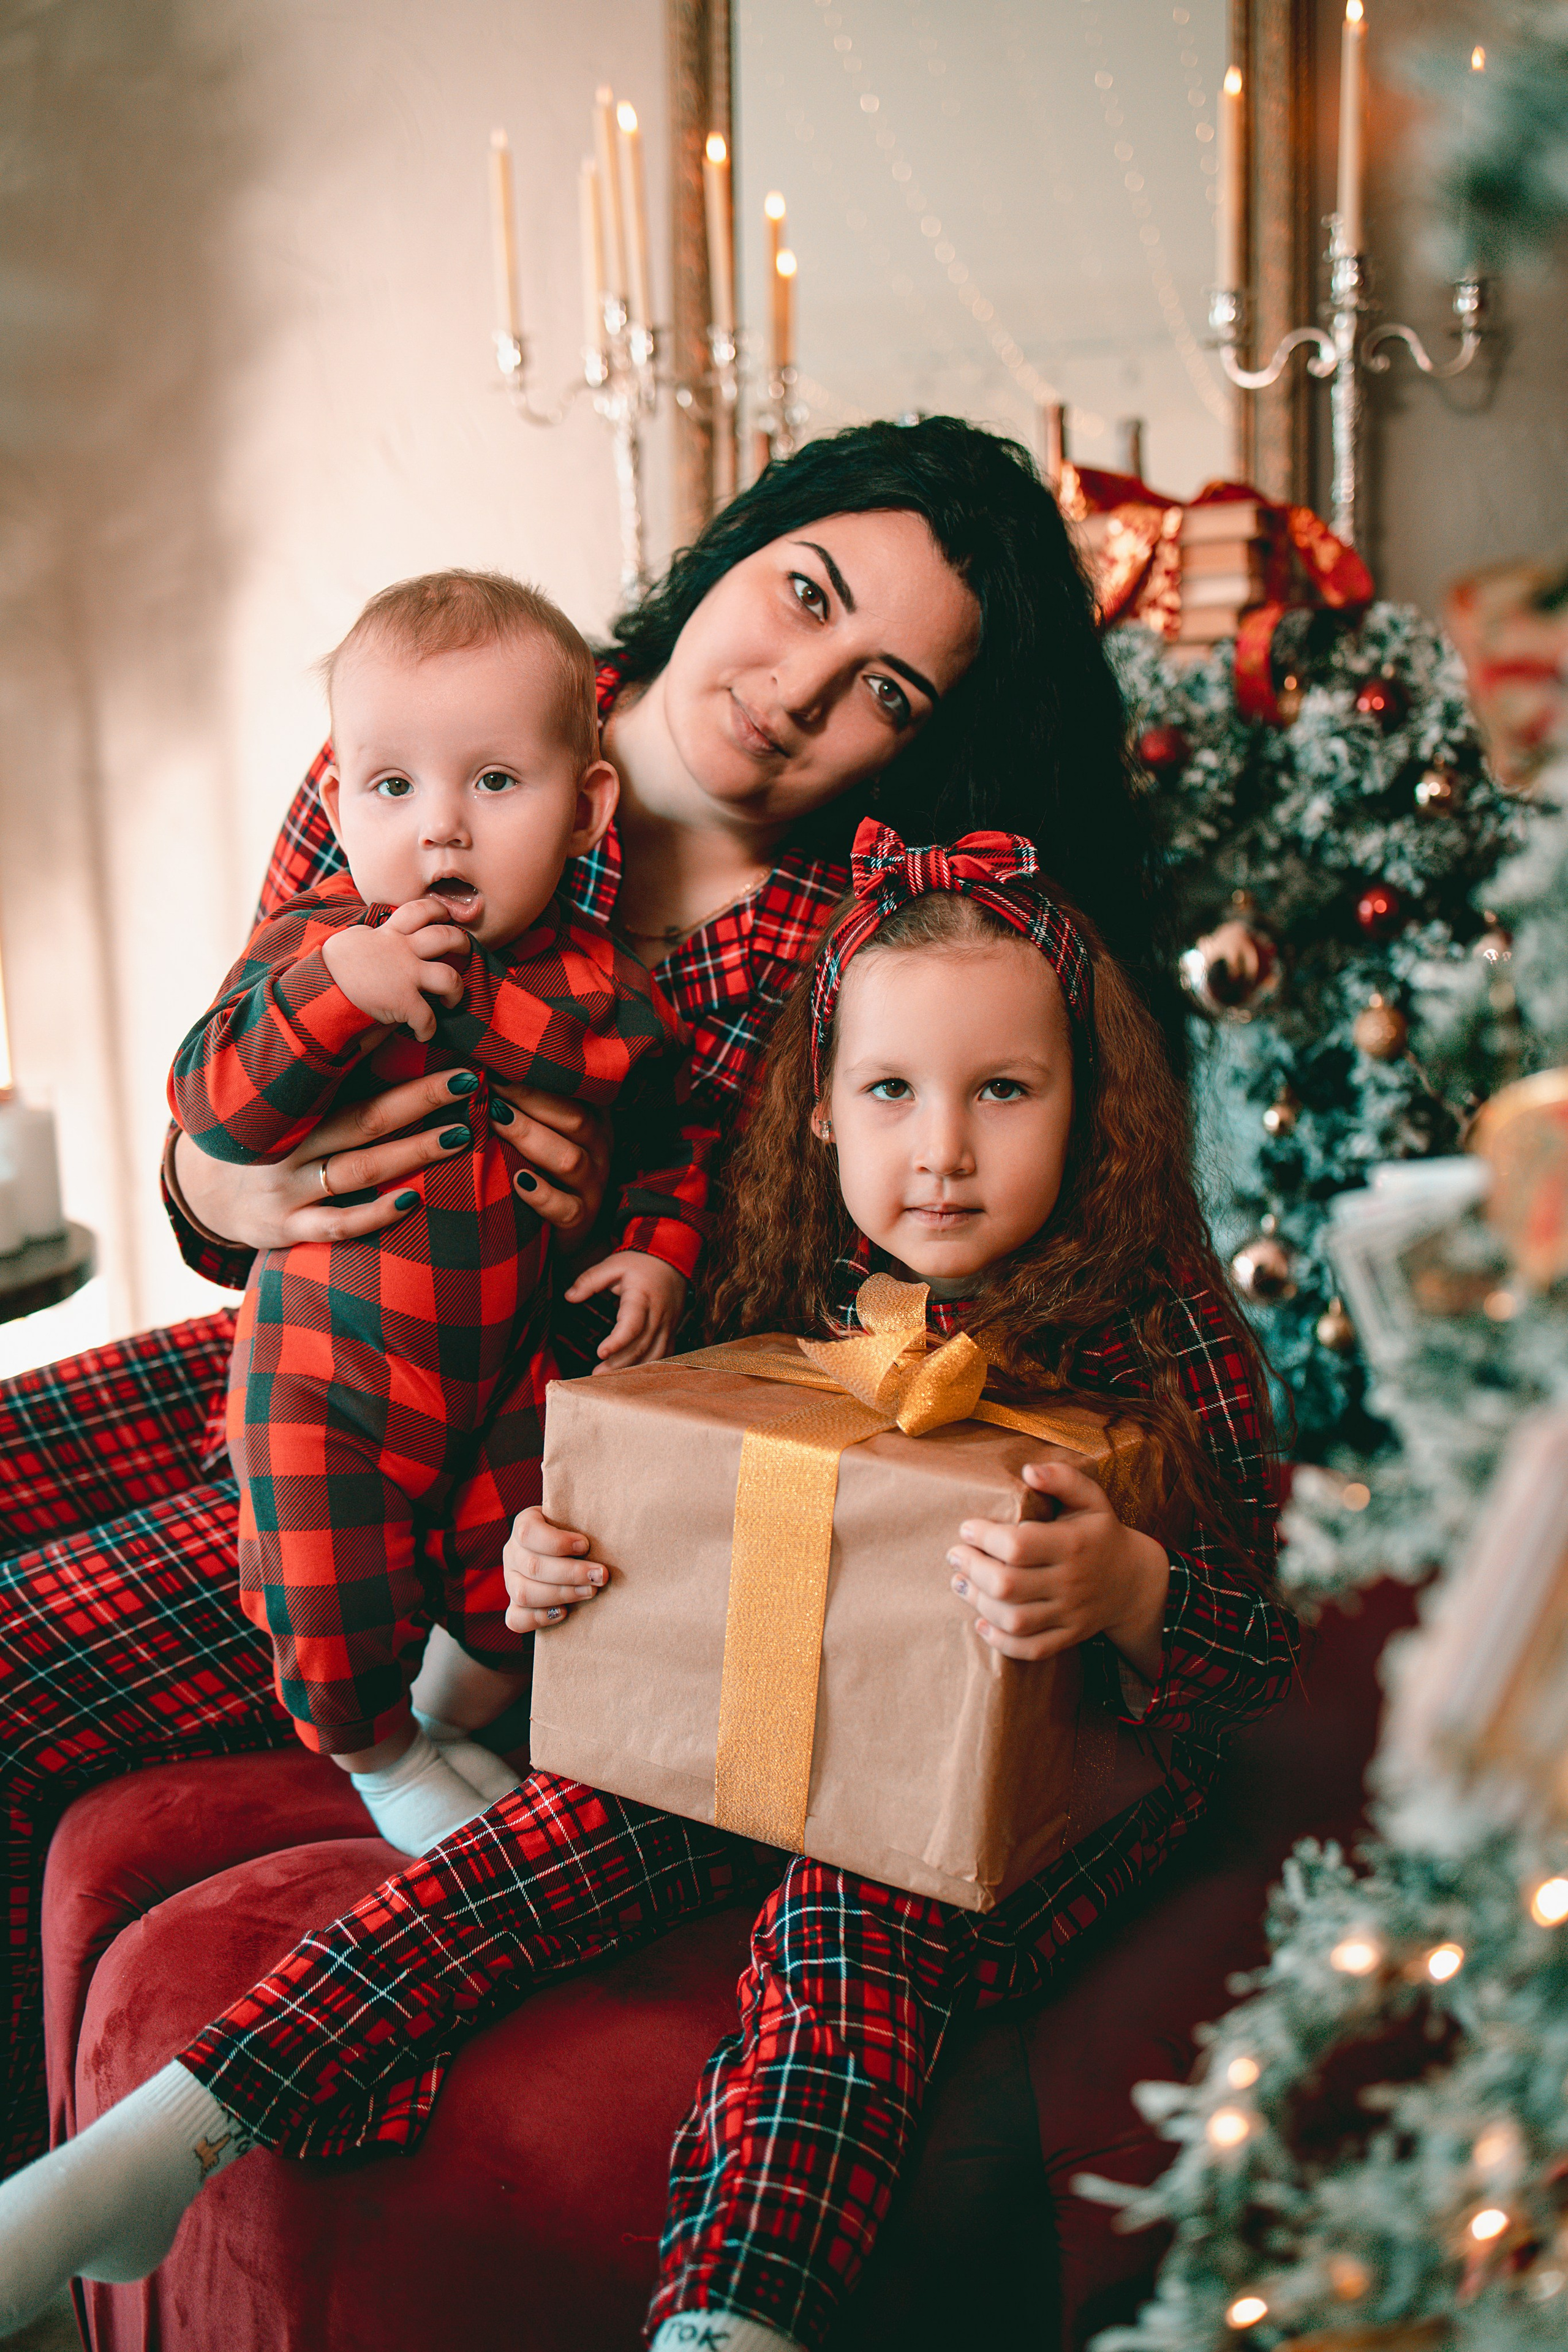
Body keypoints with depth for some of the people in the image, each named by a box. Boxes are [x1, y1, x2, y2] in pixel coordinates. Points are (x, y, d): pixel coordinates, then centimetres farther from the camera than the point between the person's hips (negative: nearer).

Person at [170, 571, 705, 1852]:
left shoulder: (602, 986, -9)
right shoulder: (309, 944, -13)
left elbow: (669, 1131, 7)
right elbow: (214, 1109, -23)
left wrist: (659, 1252, -7)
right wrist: (333, 992, -34)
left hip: (515, 1361, 2)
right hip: (333, 1368, -2)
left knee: (521, 1596, 12)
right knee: (334, 1600, 4)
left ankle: (449, 1717, 45)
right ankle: (377, 1753, 36)